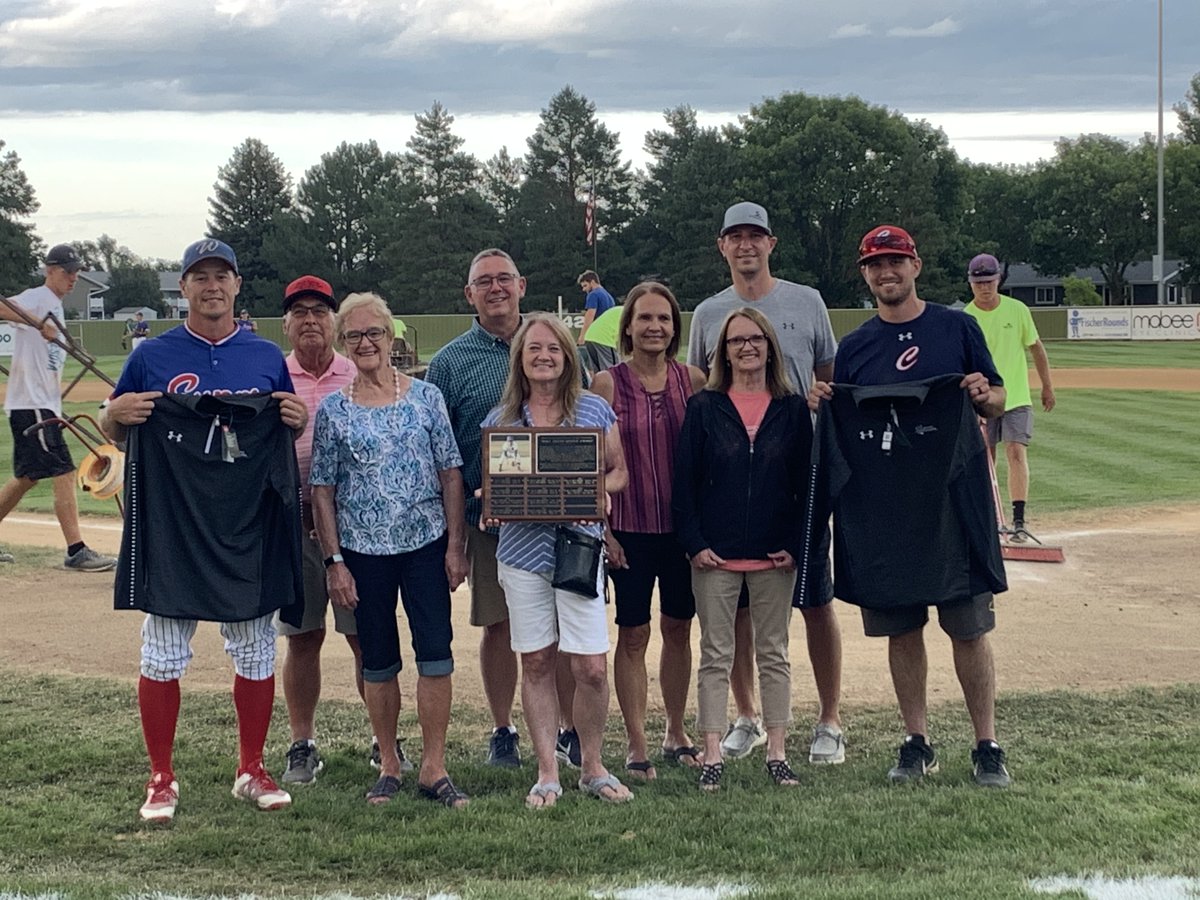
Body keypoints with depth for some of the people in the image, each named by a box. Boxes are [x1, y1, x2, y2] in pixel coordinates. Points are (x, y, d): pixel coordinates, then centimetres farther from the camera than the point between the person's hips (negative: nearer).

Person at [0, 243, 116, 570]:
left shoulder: (55, 308, 19)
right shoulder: (36, 298, -9)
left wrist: (56, 402, 19)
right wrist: (39, 323, -39)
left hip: (44, 405, 10)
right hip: (31, 405, -10)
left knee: (27, 476, 18)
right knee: (63, 473, -12)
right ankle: (76, 551, -11)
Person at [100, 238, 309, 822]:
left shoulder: (266, 357, 9)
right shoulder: (152, 355, 4)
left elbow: (288, 431, 18)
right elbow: (112, 431, 10)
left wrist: (299, 420, -5)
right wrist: (117, 412, -13)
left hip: (250, 527, 2)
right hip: (170, 525, -2)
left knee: (256, 652, 7)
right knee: (162, 657, 1)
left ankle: (252, 772, 21)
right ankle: (161, 779, 13)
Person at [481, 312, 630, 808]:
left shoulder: (595, 409, 3)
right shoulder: (500, 418, 7)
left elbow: (618, 471, 9)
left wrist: (598, 493, -11)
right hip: (521, 549, 1)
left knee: (592, 668, -5)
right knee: (535, 663, 6)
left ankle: (593, 767, 15)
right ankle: (547, 772, 17)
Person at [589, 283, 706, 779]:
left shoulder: (692, 380, 2)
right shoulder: (606, 384, -4)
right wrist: (600, 527, -8)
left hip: (683, 527, 3)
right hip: (630, 528, -3)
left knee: (678, 628, 13)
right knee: (633, 634, 2)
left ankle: (676, 733, 27)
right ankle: (636, 745, 11)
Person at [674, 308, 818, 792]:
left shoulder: (793, 409, 5)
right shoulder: (704, 407, 2)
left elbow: (806, 482, 4)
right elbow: (683, 481, 0)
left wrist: (797, 546, -5)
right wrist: (695, 543, -9)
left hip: (775, 556, 1)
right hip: (715, 555, -1)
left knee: (773, 654, 9)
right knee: (716, 657, 4)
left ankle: (776, 753, 16)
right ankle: (712, 757, 8)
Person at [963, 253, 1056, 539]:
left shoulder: (1017, 310, -2)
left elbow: (1036, 347, 10)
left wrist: (1047, 386, 11)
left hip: (1017, 398, 0)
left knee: (1017, 453, -12)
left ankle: (1019, 521, -15)